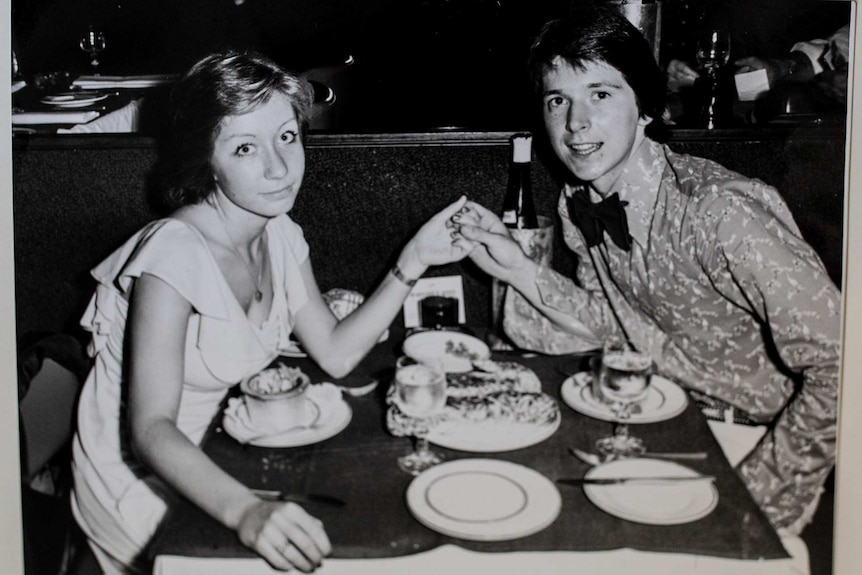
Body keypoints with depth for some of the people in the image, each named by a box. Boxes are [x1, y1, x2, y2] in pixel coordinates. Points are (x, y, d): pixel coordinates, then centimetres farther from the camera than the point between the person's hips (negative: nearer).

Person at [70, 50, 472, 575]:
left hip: (206, 458, 7)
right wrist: (245, 511, -51)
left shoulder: (280, 235, -5)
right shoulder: (175, 254, -30)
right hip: (136, 480, -7)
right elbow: (150, 429, -35)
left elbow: (336, 354, -3)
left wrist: (415, 260, -12)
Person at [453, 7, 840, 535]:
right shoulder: (578, 205, -5)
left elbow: (839, 370, -28)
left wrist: (756, 499, -22)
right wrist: (518, 269, -9)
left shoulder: (720, 211, -28)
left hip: (767, 439, -6)